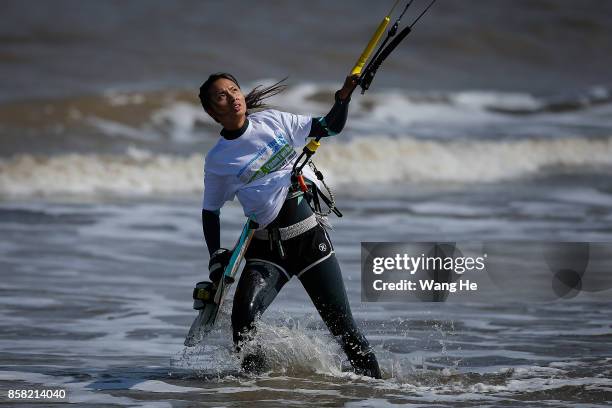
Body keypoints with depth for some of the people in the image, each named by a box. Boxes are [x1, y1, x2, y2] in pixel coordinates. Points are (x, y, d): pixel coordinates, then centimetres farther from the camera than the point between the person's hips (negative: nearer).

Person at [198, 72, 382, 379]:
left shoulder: (273, 121, 6)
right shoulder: (218, 160, 3)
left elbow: (330, 127, 13)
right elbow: (210, 211, 12)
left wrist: (344, 97, -5)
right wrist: (216, 257, 0)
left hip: (310, 237, 1)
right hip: (267, 247, -1)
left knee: (341, 324, -1)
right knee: (243, 315, -24)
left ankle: (371, 379, 14)